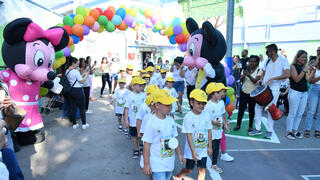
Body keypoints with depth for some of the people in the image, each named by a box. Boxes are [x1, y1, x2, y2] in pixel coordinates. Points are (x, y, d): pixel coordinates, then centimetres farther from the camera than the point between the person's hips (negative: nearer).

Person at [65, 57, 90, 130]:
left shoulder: (67, 71, 8)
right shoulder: (75, 71, -17)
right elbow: (81, 81, -14)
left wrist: (82, 75, 12)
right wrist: (86, 75, -1)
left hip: (70, 90, 8)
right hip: (78, 90, -7)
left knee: (72, 107, 12)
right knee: (82, 107, 5)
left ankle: (74, 124, 21)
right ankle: (84, 124, 13)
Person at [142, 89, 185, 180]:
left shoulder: (171, 120, -1)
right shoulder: (151, 122, -19)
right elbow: (147, 145, -15)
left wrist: (179, 154, 15)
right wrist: (146, 164, -12)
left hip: (170, 162, 6)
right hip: (157, 165, -6)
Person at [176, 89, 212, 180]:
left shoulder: (207, 115, -6)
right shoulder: (188, 117, -18)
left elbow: (209, 131, 2)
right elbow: (189, 135, -18)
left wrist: (210, 146, 5)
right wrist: (193, 151, -18)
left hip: (203, 149, 3)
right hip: (191, 150, -3)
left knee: (202, 169, 10)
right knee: (189, 170, 14)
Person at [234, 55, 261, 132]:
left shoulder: (259, 71, -5)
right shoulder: (246, 69, 5)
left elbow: (255, 81, -17)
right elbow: (241, 80, -1)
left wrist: (249, 75, -32)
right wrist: (244, 75, -22)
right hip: (244, 92, 2)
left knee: (251, 109, 5)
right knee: (241, 108, 2)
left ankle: (250, 126, 17)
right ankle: (238, 124, 11)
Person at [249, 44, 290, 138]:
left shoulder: (283, 60, -6)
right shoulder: (267, 61, 11)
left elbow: (287, 75, -17)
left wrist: (272, 79, -23)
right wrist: (261, 79, -1)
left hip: (274, 89, -5)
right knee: (258, 107, 4)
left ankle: (269, 130, 15)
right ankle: (258, 129, 15)